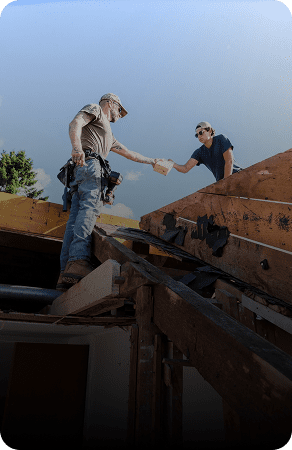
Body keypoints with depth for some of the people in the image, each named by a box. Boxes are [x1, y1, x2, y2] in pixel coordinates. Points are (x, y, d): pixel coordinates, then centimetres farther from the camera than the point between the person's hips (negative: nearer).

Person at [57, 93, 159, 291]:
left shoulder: (109, 135, 42)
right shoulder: (94, 109, 17)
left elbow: (129, 153, 48)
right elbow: (75, 124, -5)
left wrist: (151, 161, 53)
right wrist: (76, 146, -25)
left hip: (82, 171, 8)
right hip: (89, 163, -8)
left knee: (76, 219, -7)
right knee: (90, 207, -27)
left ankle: (66, 274, -18)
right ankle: (79, 260, -43)